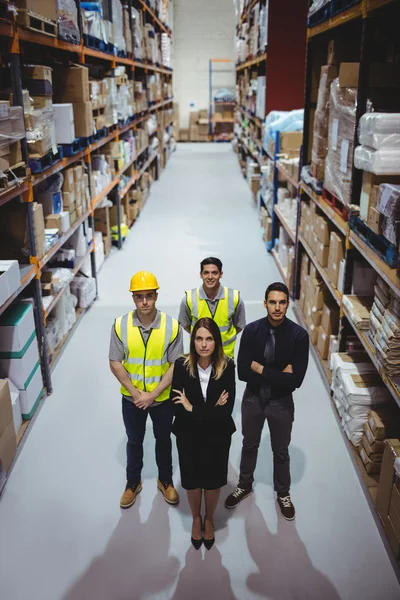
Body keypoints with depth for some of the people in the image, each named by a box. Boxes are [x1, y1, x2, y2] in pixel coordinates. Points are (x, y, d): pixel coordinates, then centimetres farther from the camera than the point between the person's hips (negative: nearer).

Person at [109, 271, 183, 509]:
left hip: (163, 398, -1)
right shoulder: (120, 325, -15)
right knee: (134, 441, 21)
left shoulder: (172, 326, -18)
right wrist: (135, 392, -16)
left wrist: (153, 394, -19)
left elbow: (176, 365, -15)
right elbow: (115, 363, -10)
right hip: (131, 398, 1)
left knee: (163, 440, 20)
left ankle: (166, 481, 44)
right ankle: (133, 482, 44)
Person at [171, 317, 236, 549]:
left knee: (214, 481, 19)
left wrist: (193, 409, -22)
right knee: (192, 480, 19)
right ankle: (196, 519, 49)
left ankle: (209, 519, 49)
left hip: (217, 435, 0)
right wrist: (211, 410, -25)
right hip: (188, 435, 0)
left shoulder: (227, 367, -19)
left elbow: (227, 410, -22)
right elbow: (177, 407, -19)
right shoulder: (182, 365, -18)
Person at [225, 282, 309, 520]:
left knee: (281, 451, 19)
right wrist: (278, 375, -23)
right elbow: (242, 372, -18)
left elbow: (296, 380, -25)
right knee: (249, 445, 22)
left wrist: (260, 368, -23)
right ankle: (245, 485, 47)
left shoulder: (299, 335, -20)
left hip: (281, 402, -1)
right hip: (253, 398, 1)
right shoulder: (252, 330, -15)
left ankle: (283, 494, 44)